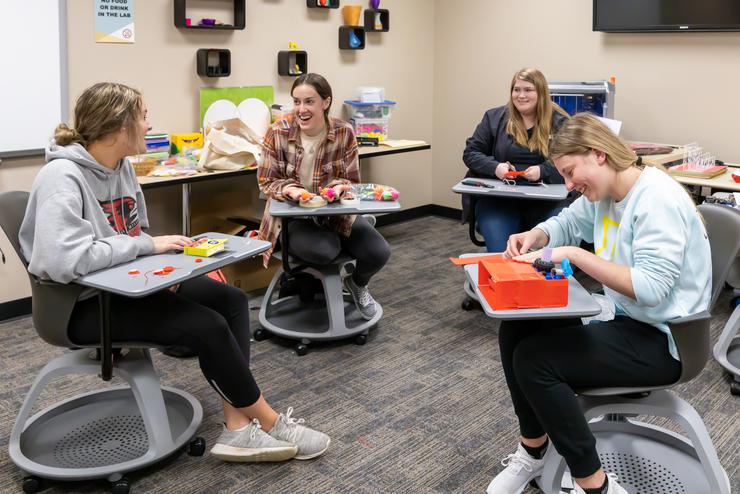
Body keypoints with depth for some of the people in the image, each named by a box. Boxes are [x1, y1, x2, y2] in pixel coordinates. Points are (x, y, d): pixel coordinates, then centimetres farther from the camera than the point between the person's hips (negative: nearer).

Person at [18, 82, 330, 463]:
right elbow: (61, 260, -36)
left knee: (230, 299, -3)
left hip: (125, 285, 9)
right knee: (206, 325, -20)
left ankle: (238, 429, -10)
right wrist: (149, 245, -25)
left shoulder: (121, 166, 5)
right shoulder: (62, 177, -22)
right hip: (83, 304, -9)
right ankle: (270, 423, 0)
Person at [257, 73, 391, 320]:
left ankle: (357, 283, 21)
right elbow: (266, 181, -5)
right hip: (292, 214, -2)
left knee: (379, 252, -19)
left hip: (337, 211, 2)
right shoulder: (277, 133, -11)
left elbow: (352, 181, 0)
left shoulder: (344, 132, -7)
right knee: (324, 250, -35)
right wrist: (290, 190, -28)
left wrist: (339, 187, -26)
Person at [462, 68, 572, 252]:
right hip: (498, 196, 1)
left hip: (546, 198, 0)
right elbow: (470, 153, 10)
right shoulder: (494, 118, 11)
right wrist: (495, 167, -10)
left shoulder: (559, 122, 6)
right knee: (501, 255, -23)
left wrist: (543, 171, -17)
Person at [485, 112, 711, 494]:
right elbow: (566, 223, 21)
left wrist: (574, 255, -30)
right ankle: (533, 452, 14)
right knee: (515, 330, 3)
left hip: (659, 338, -9)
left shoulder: (657, 198, -23)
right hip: (621, 318, 9)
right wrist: (533, 237, -2)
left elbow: (651, 287, -31)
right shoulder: (603, 192, 4)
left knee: (533, 358, -21)